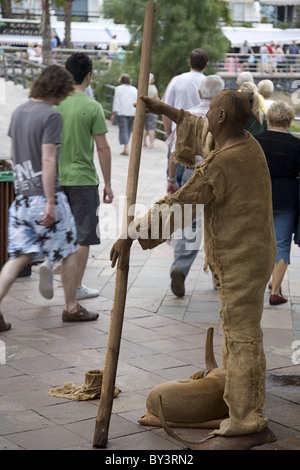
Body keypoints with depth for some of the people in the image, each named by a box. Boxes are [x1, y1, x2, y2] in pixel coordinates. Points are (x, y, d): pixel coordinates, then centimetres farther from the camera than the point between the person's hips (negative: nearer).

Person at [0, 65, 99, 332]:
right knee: (70, 251, 10)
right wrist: (50, 202, -18)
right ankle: (71, 308, 20)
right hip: (44, 195, -7)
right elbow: (48, 160, -19)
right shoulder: (51, 115, -13)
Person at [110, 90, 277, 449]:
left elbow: (174, 207, -18)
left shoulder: (221, 164, -22)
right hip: (248, 255, 10)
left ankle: (244, 427, -2)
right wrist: (163, 109, 31)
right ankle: (248, 421, 21)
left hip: (240, 260, -10)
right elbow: (201, 132, 28)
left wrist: (130, 236, -10)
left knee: (241, 339, -7)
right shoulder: (246, 142, 7)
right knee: (240, 335, 14)